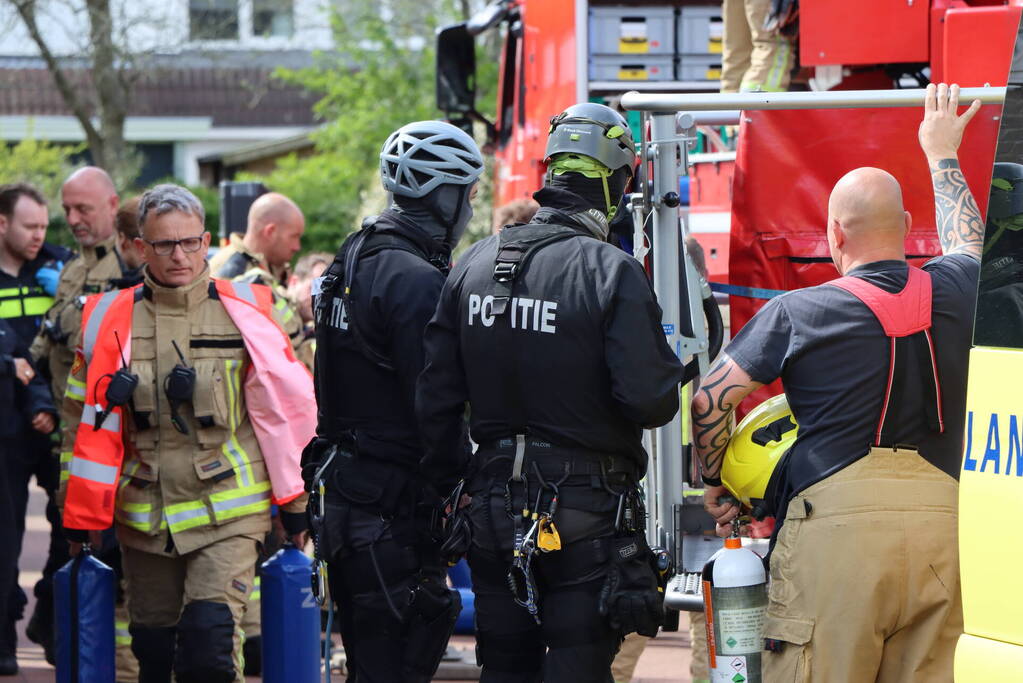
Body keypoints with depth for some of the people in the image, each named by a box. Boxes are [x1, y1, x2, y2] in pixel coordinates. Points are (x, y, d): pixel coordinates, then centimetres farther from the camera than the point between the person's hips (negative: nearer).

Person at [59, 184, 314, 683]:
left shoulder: (245, 313, 0)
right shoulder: (110, 320, 2)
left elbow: (285, 408, 5)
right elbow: (88, 421, 7)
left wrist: (294, 503, 7)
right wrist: (79, 518, 7)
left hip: (227, 515, -3)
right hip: (144, 520, 3)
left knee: (209, 642, -18)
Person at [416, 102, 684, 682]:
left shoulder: (474, 265, 5)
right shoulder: (612, 273, -14)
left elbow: (436, 396, 8)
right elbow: (650, 400, -18)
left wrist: (447, 481, 20)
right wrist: (671, 372, 4)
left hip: (496, 512, 6)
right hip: (587, 518, -5)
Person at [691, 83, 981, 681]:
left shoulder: (798, 313, 1)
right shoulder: (952, 293, 10)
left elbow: (710, 401, 3)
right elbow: (968, 243, 35)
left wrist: (714, 481, 20)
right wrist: (942, 155, 49)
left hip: (836, 518, -3)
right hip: (939, 516, 4)